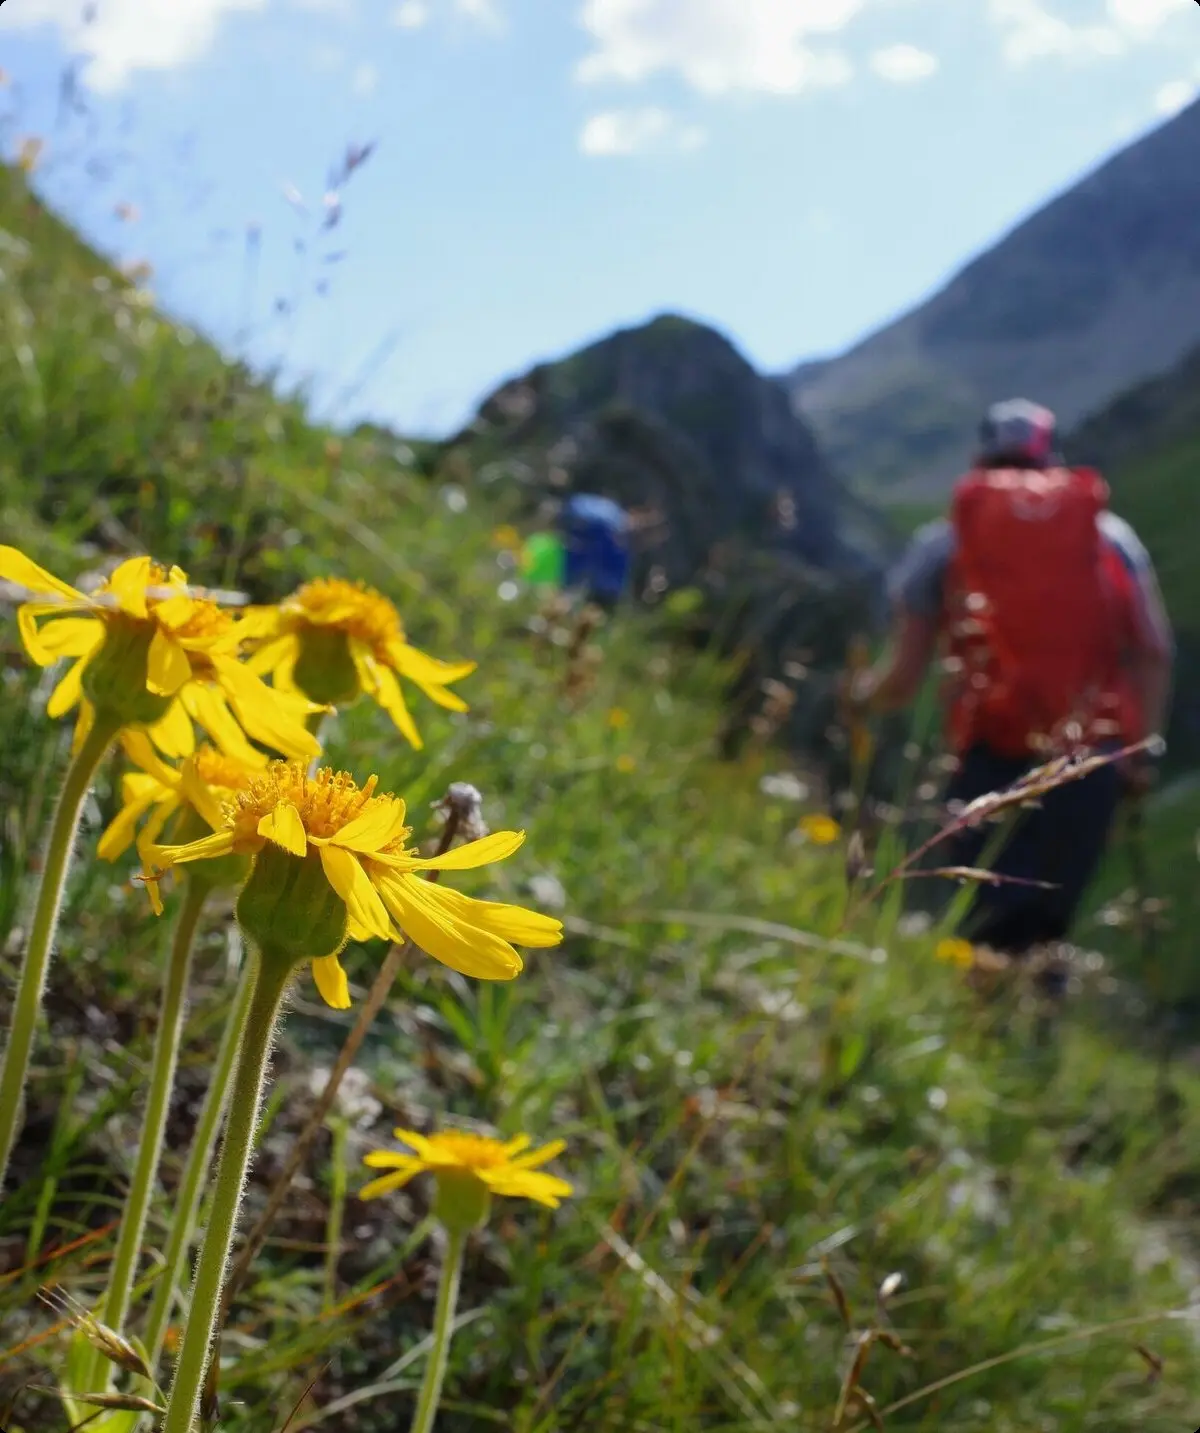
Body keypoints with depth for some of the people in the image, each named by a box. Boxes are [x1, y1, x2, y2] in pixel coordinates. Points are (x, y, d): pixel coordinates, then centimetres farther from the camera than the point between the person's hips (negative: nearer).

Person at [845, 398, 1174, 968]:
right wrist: (1139, 749, 9)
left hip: (991, 755, -1)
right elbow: (1155, 652, 4)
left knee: (986, 926, 1)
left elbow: (903, 677, 9)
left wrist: (860, 694, 29)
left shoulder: (942, 543, 11)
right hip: (1092, 758, 1)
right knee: (1046, 923, 9)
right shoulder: (1111, 534, 14)